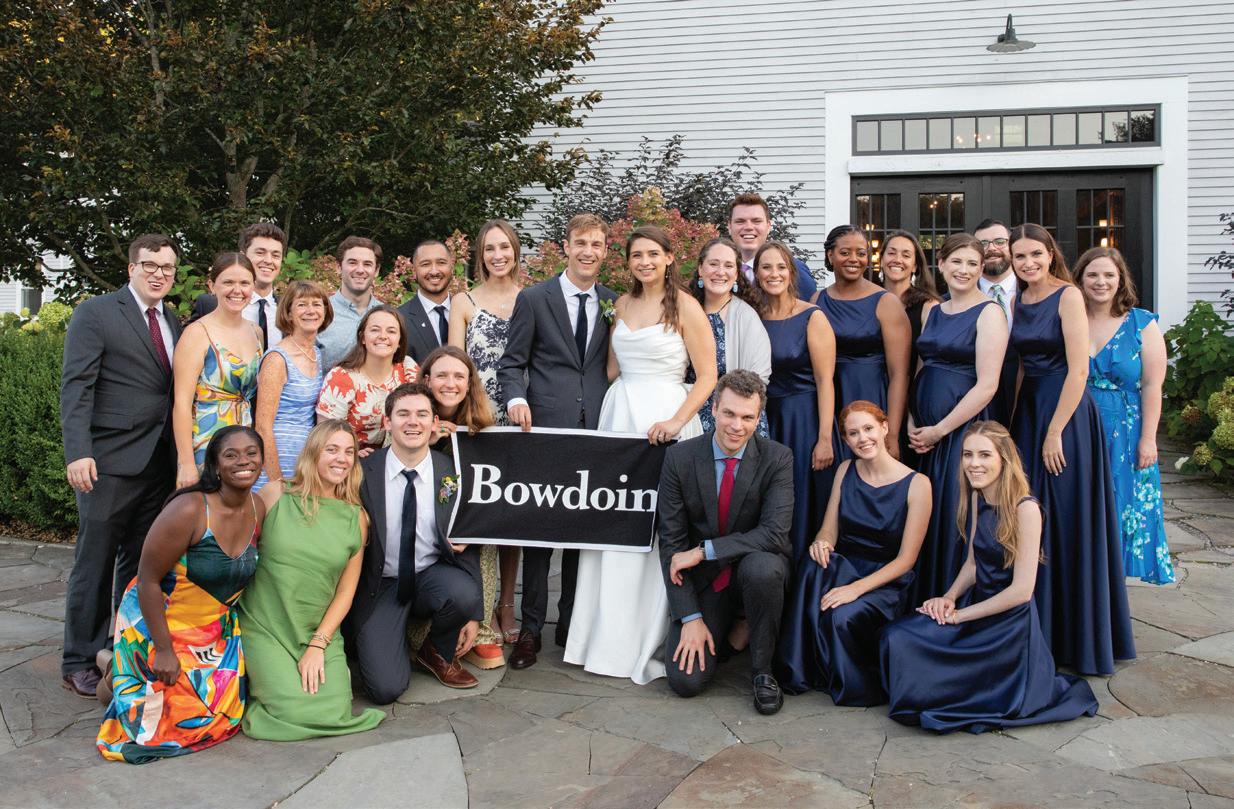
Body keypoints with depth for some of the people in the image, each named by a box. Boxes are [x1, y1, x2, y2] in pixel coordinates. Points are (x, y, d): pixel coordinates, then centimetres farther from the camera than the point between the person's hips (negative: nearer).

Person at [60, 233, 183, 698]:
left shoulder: (174, 324, 14)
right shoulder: (95, 313, -4)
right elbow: (75, 387, -10)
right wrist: (78, 452, -19)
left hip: (160, 464, 6)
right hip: (110, 463, -6)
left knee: (141, 563, 12)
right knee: (95, 563, 3)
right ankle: (79, 661, 15)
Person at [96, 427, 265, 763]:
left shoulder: (258, 509, -7)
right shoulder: (188, 510, -27)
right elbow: (148, 579, -22)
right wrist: (164, 649, -21)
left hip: (217, 627, 6)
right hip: (160, 620, -6)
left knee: (224, 713, 8)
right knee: (182, 714, -4)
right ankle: (117, 675, 25)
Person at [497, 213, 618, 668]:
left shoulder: (614, 304, 12)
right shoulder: (533, 299, 4)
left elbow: (614, 367, 14)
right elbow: (512, 363, 4)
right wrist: (517, 399, -15)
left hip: (597, 429, 3)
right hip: (546, 427, -2)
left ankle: (572, 624, 21)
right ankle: (530, 630, 10)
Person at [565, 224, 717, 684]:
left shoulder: (685, 306, -4)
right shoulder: (623, 304, 14)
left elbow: (707, 377, -7)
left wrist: (676, 421, -18)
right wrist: (606, 405, 6)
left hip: (663, 421, -5)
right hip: (618, 415, 6)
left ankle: (651, 642, 10)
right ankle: (610, 635, 18)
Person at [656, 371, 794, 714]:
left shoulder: (777, 459, -11)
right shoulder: (680, 458, -9)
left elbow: (775, 533, -22)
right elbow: (671, 541, -7)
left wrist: (703, 551, -25)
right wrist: (690, 617, -13)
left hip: (756, 564, -1)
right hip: (704, 581, 1)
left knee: (762, 568, -38)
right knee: (685, 680, -14)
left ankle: (762, 669, -12)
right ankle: (719, 628, 21)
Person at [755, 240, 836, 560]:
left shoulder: (812, 318, -8)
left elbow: (825, 381, -12)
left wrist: (824, 438, -17)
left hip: (803, 419, -4)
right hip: (764, 417, 4)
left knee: (801, 506, 2)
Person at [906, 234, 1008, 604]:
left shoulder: (989, 312, -7)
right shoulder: (933, 312, 14)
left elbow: (987, 385, -14)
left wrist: (940, 430, -13)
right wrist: (911, 424, 2)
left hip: (964, 431, -6)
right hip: (924, 434, 7)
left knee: (956, 527, -2)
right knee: (924, 524, 11)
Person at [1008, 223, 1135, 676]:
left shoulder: (1068, 296, -10)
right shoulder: (1017, 302, 11)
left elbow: (1079, 370, -16)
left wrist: (1055, 432, -18)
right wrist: (1016, 423, 7)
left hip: (1065, 411, -7)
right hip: (1028, 410, 7)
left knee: (1068, 524, -1)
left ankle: (1078, 639, 11)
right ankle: (1037, 633, 23)